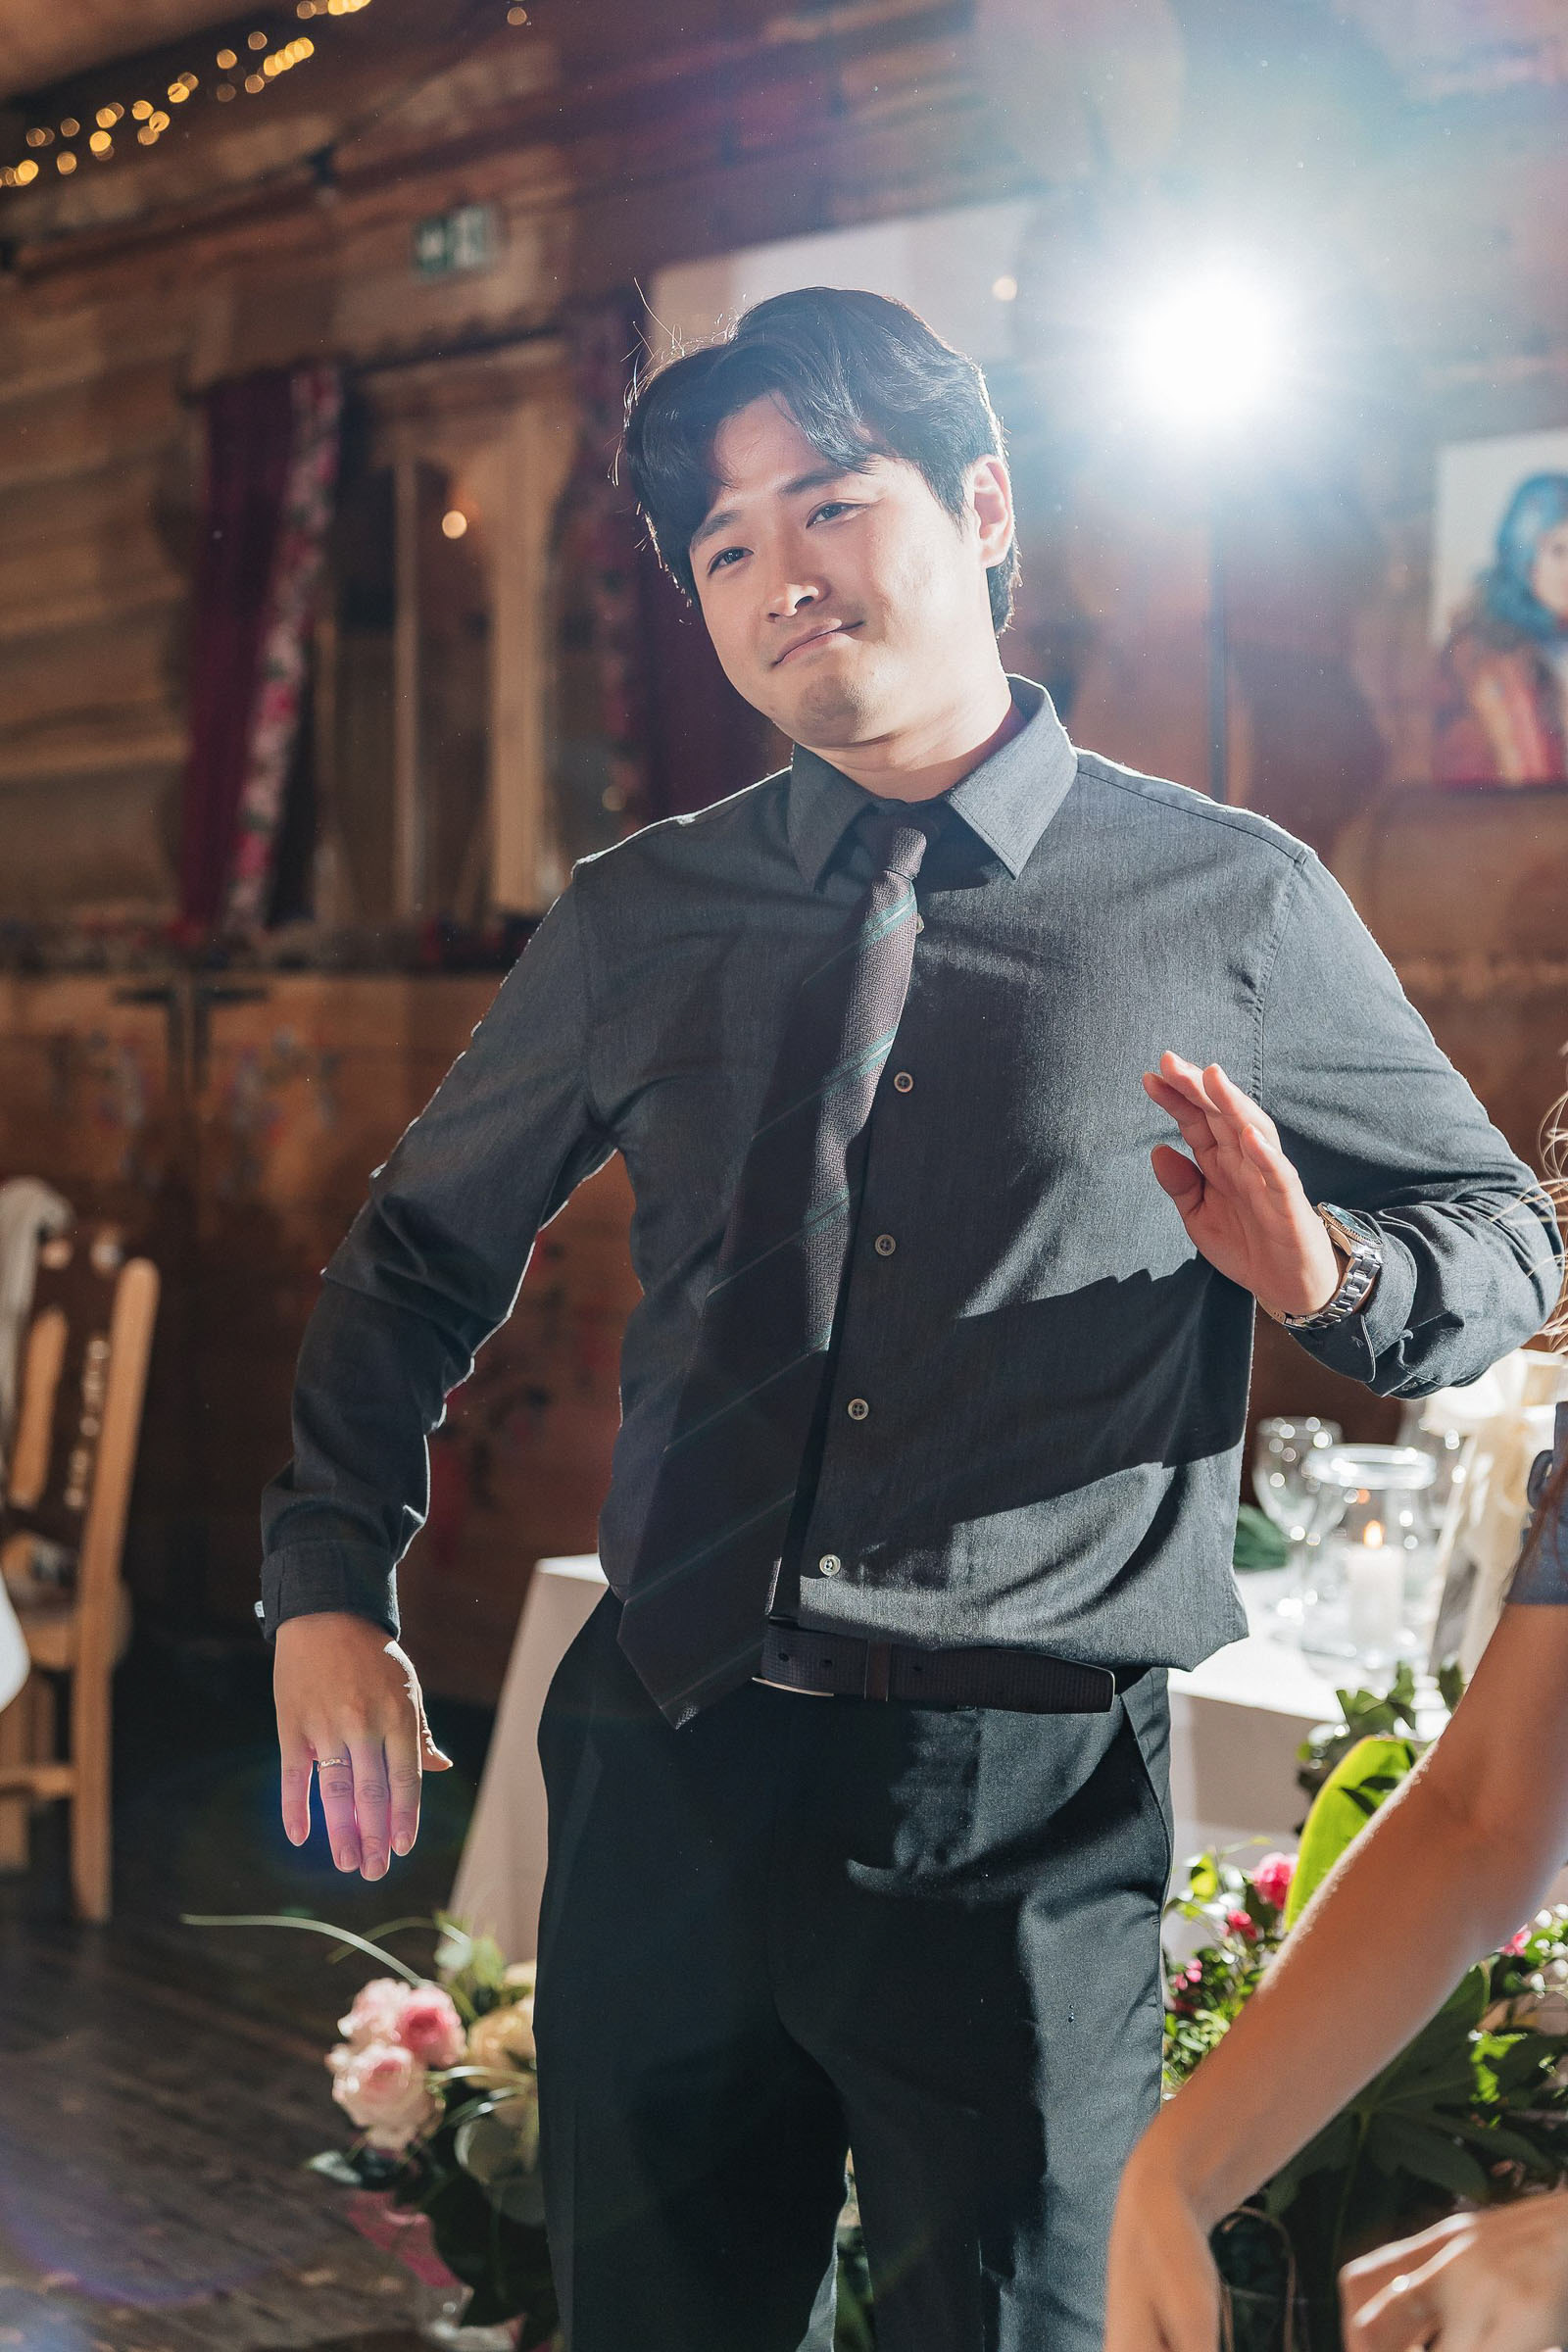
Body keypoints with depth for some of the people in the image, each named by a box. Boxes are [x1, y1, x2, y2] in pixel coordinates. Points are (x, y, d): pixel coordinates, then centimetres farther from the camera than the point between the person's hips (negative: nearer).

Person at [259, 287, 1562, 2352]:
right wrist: (331, 1589, 7)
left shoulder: (1229, 907, -1)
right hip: (671, 1771, 3)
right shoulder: (640, 923, 8)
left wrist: (1321, 1276, -15)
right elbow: (425, 1247, 18)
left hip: (1029, 1809, -3)